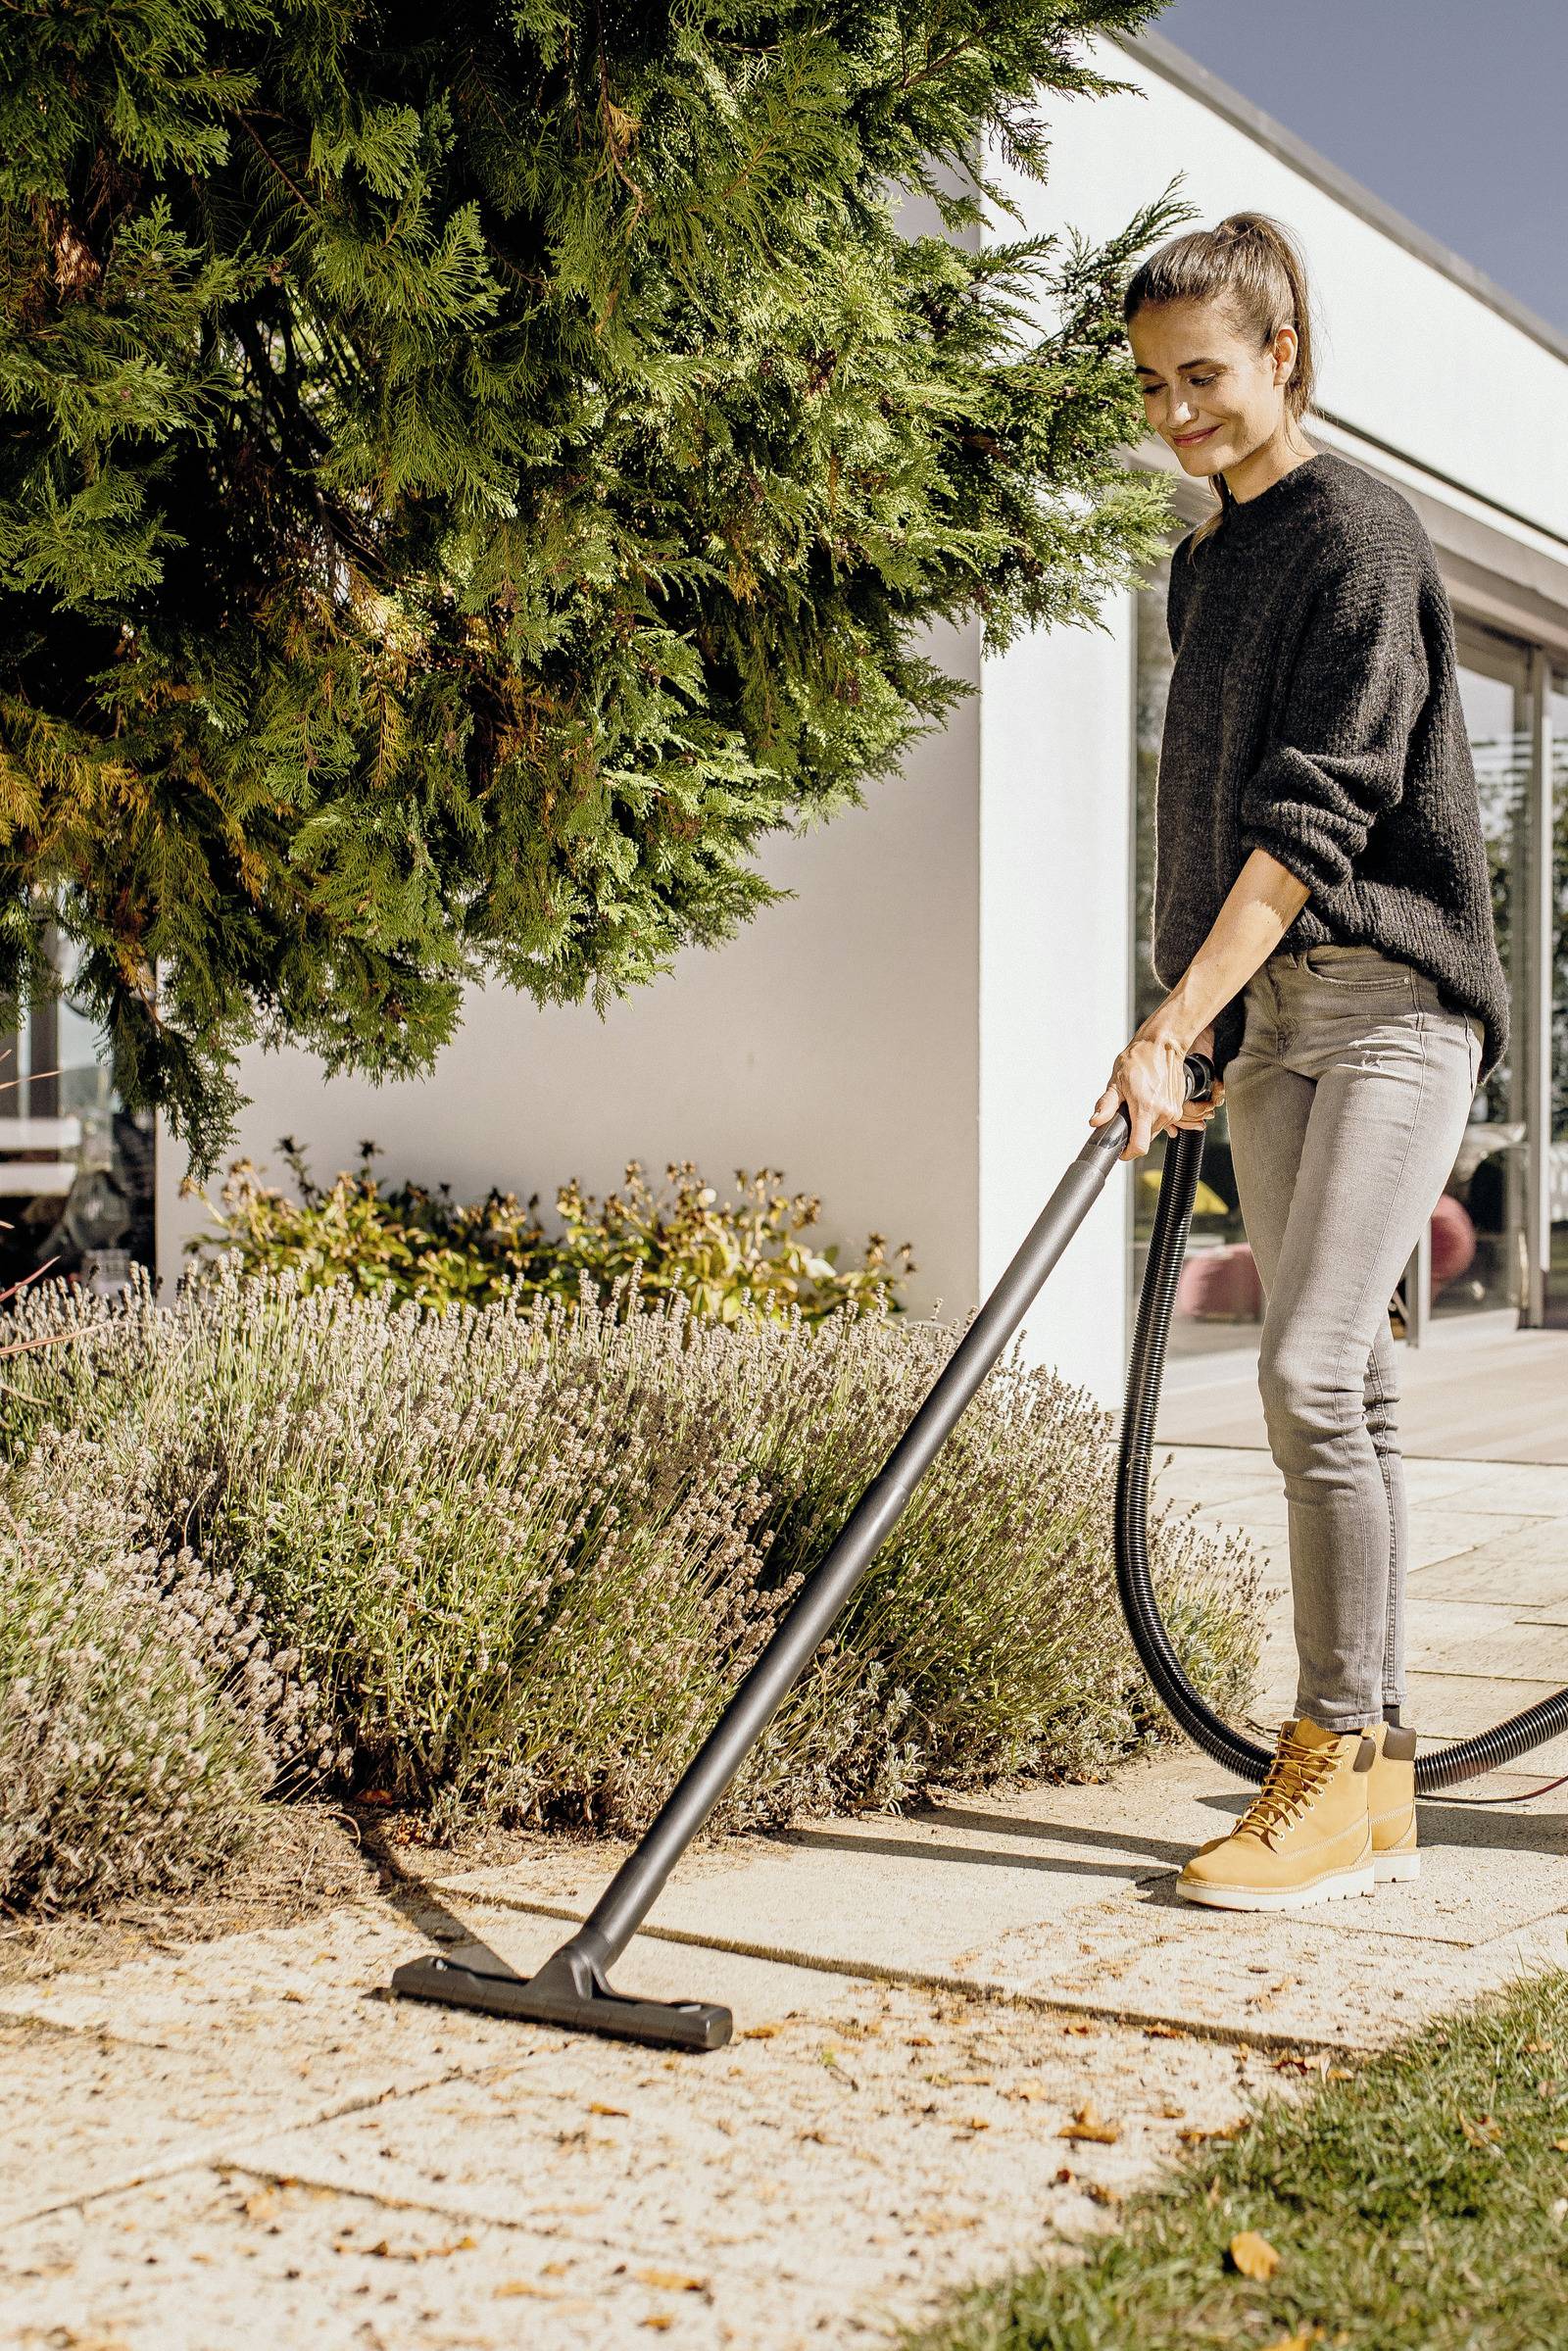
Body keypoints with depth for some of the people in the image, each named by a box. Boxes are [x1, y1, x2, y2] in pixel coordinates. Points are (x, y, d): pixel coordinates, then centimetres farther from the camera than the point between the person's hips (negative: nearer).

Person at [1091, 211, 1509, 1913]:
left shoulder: (1358, 536, -9)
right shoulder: (1204, 566, 16)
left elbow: (1318, 815, -20)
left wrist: (1167, 1028, -26)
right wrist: (1198, 1027, 17)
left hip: (1388, 997, -8)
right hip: (1265, 1007, 8)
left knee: (1310, 1371, -16)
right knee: (1339, 1390, 7)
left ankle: (1341, 1758, -6)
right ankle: (1369, 1774, 11)